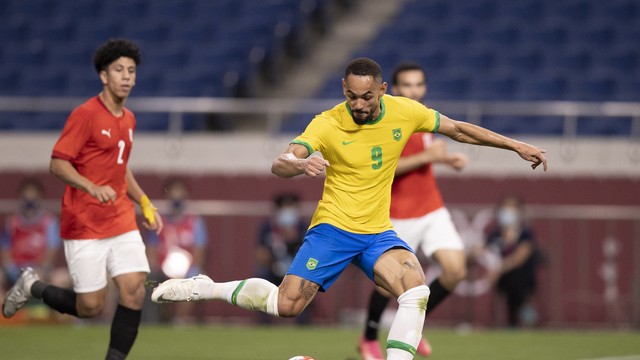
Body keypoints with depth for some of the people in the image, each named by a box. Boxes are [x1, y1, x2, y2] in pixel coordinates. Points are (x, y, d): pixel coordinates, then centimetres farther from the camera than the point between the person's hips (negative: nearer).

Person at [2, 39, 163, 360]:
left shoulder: (128, 119, 12)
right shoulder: (85, 114, -12)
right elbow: (58, 163, -15)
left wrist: (145, 204, 19)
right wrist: (93, 188, -29)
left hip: (122, 221, 6)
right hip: (84, 224, -6)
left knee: (134, 290, -11)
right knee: (90, 307, -4)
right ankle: (32, 287, 23)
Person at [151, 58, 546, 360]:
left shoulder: (404, 112, -5)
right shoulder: (327, 124, -15)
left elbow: (459, 129, 9)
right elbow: (279, 165, -26)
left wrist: (516, 145, 8)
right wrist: (298, 163, -50)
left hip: (379, 233, 3)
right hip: (333, 226, -3)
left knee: (416, 286, -25)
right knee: (286, 306, -10)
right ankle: (202, 288, 10)